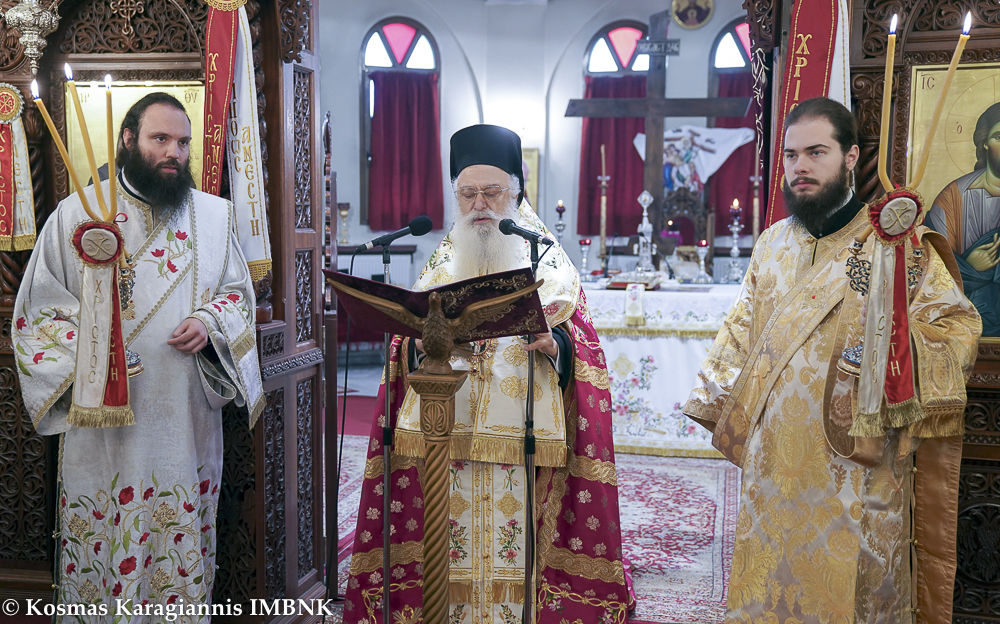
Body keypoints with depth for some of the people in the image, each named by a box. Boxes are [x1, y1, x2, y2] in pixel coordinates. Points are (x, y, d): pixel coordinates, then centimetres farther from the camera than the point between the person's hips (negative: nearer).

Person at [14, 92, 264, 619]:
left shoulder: (215, 214, 8)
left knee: (184, 542, 9)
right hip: (102, 422, -1)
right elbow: (39, 307, 3)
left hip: (186, 418, 2)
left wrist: (209, 323, -7)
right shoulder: (77, 213, 2)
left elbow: (238, 292, 15)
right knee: (102, 539, 5)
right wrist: (84, 358, -13)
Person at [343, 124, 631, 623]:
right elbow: (406, 350, 9)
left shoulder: (547, 259, 6)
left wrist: (550, 344, -22)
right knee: (451, 543, 3)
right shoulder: (443, 259, 14)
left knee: (513, 549, -1)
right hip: (445, 434, 2)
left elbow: (577, 349, -1)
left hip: (521, 434, -2)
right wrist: (425, 342, -13)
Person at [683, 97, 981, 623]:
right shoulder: (772, 245, 11)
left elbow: (958, 324, -7)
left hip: (854, 463, -4)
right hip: (774, 458, 4)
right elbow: (742, 332, 19)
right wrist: (716, 402, 13)